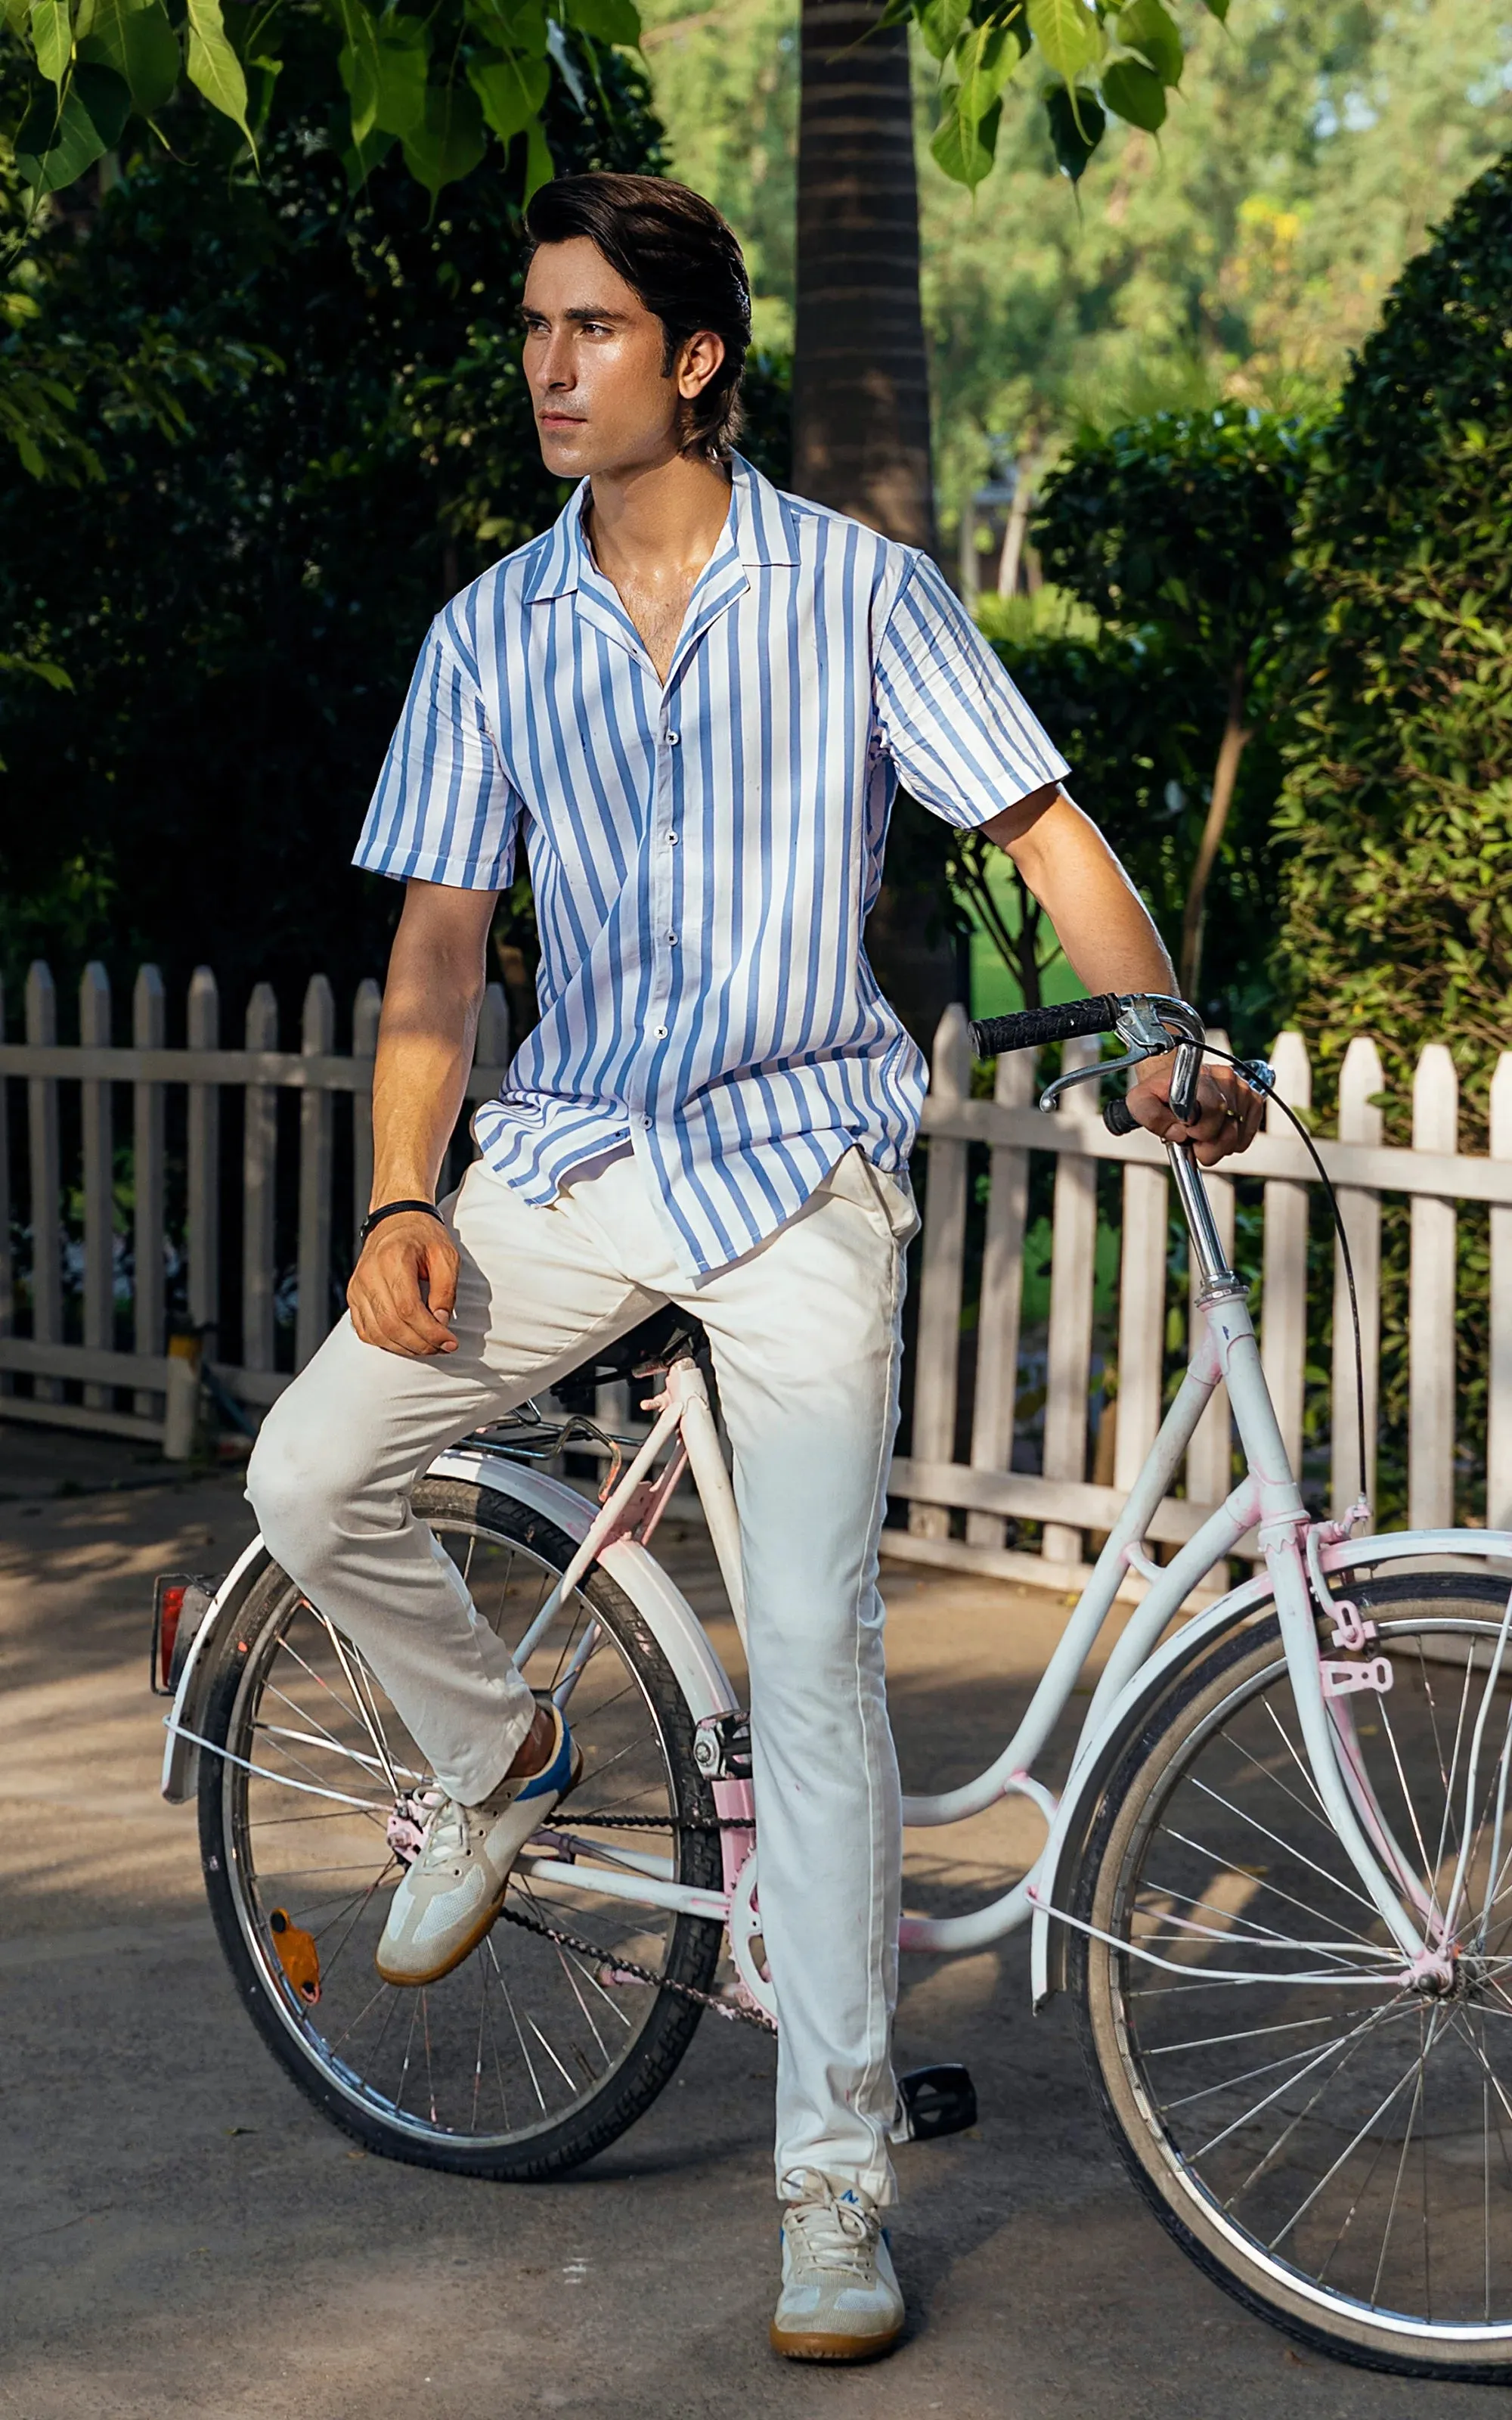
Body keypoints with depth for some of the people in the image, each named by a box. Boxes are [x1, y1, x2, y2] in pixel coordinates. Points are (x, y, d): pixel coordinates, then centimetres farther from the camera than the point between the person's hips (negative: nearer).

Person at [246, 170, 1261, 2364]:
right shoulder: (494, 633, 5)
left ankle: (838, 2183, -6)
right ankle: (498, 1759, 21)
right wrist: (403, 1200, -6)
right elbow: (440, 940, 6)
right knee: (309, 1478, -12)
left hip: (800, 1157, -3)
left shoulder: (859, 591, -3)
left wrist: (1163, 1035, -19)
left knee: (812, 1645, -14)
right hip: (571, 1152, 4)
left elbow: (1052, 838, -2)